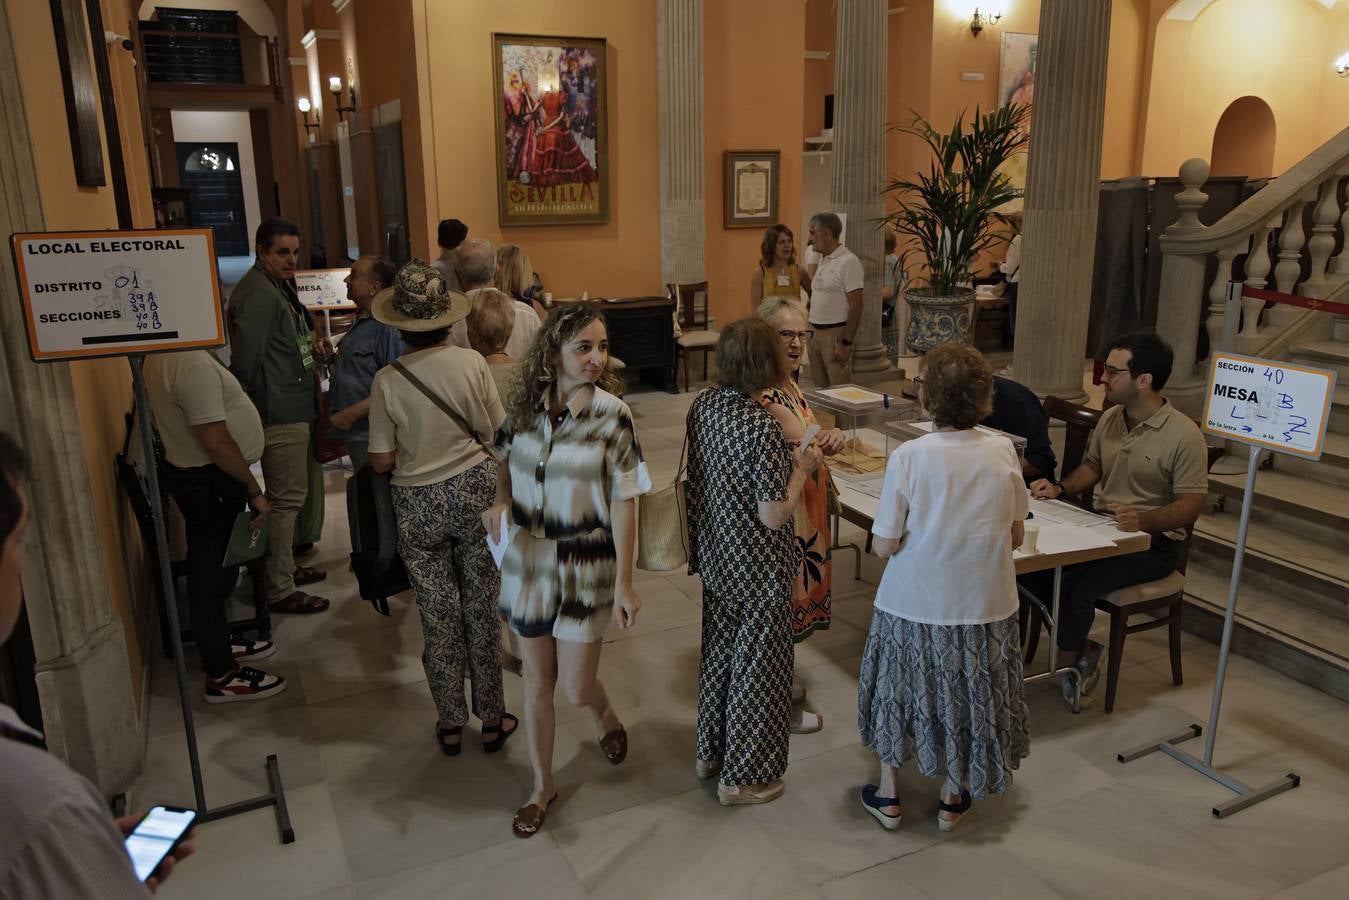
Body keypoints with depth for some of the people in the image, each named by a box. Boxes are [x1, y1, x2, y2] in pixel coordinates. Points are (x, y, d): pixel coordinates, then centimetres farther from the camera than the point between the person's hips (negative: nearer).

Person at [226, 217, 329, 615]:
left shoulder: (276, 285, 14)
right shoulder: (257, 292, -19)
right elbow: (245, 356, -23)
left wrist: (308, 343, 7)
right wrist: (253, 405, -14)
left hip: (291, 408, 11)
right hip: (278, 413, -11)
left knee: (287, 495, 20)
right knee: (285, 499, -4)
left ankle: (286, 567, 35)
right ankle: (280, 590, 5)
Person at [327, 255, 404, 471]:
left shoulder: (387, 329, -19)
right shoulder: (360, 321, 13)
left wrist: (350, 414, -20)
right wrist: (330, 358, 9)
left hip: (370, 435, -10)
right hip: (354, 432, 10)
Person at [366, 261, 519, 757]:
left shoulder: (387, 380, -13)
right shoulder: (472, 363, -11)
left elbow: (382, 461, -8)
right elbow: (498, 433, -3)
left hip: (419, 505, 0)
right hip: (475, 490, 1)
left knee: (439, 616, 12)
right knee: (482, 609, 12)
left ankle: (451, 725, 26)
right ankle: (492, 719, 24)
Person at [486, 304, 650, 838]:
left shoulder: (611, 415, -14)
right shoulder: (525, 406, -4)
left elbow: (624, 502, -12)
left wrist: (624, 583, -11)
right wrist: (500, 503, -7)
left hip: (586, 567, -3)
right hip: (527, 559, 3)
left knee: (576, 687, 5)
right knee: (538, 683, 14)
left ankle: (606, 718, 43)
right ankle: (542, 786, 35)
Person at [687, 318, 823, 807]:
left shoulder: (703, 404, -4)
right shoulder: (762, 427, -27)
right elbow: (773, 516, -24)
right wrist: (802, 469, -11)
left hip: (716, 556, 7)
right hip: (758, 570, -7)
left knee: (719, 652, 23)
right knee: (757, 665, 10)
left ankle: (710, 751, 41)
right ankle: (743, 777, 26)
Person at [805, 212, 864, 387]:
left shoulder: (848, 261, -13)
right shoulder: (823, 260, 15)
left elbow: (856, 305, -17)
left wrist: (846, 343, -19)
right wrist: (811, 330, 12)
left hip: (836, 333, -8)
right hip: (815, 333, 9)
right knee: (820, 390, 12)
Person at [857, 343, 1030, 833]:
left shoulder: (908, 457, -20)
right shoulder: (1003, 452, -10)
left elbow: (884, 546, -16)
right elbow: (1016, 536, 1)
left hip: (915, 603, -2)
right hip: (983, 604, 2)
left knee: (901, 687, 19)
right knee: (968, 693, 21)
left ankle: (888, 794, 33)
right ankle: (954, 798, 37)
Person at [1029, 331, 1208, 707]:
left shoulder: (1184, 435, -16)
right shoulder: (1110, 418, 6)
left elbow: (1191, 504, -16)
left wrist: (1144, 520, -34)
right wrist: (1060, 488, -1)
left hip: (1153, 541, -7)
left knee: (1075, 584, -27)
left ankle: (1074, 656, 4)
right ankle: (1081, 647, 1)